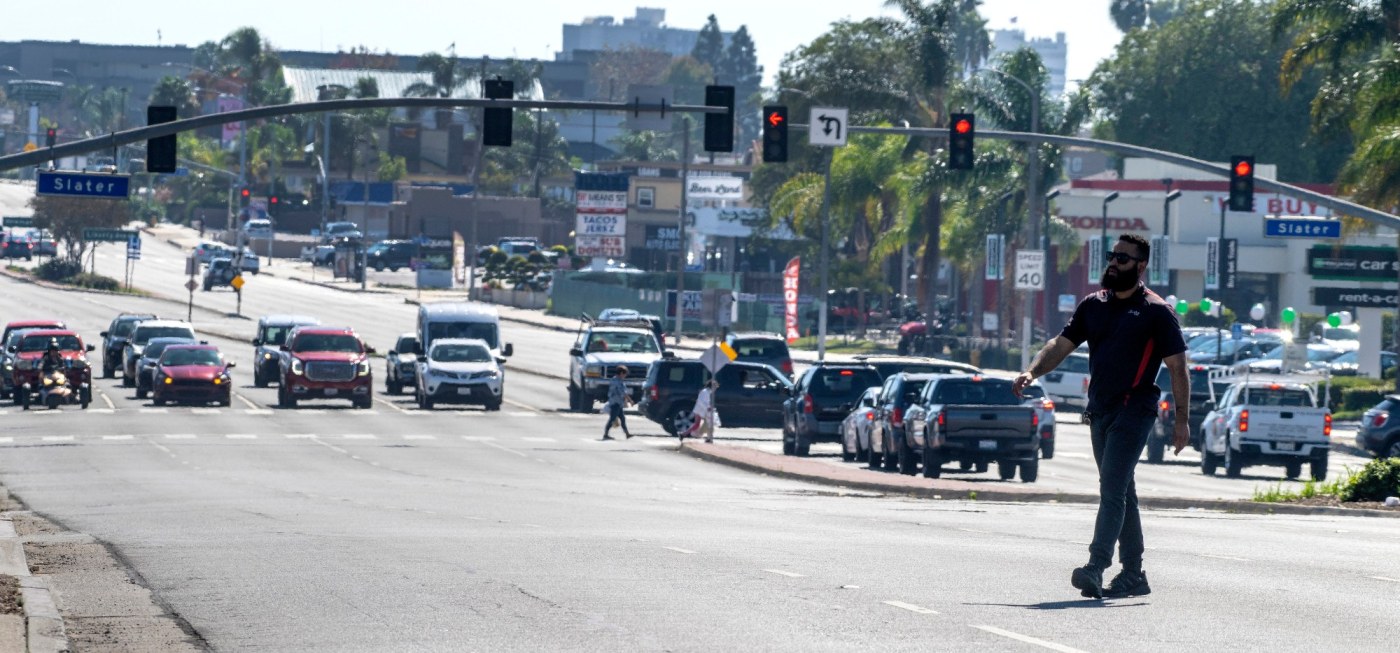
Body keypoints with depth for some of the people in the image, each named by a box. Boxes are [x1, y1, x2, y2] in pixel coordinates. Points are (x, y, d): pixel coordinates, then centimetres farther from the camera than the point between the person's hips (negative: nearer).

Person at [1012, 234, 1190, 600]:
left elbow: (1177, 368, -5)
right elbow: (1062, 344, 11)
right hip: (1100, 410, 7)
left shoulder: (1156, 312, -4)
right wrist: (1032, 372, -7)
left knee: (1112, 487, -18)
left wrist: (1182, 419, -9)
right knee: (1120, 492, 12)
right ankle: (1133, 574, 18)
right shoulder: (1093, 306, 13)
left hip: (1134, 409, -7)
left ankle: (1096, 567, -27)